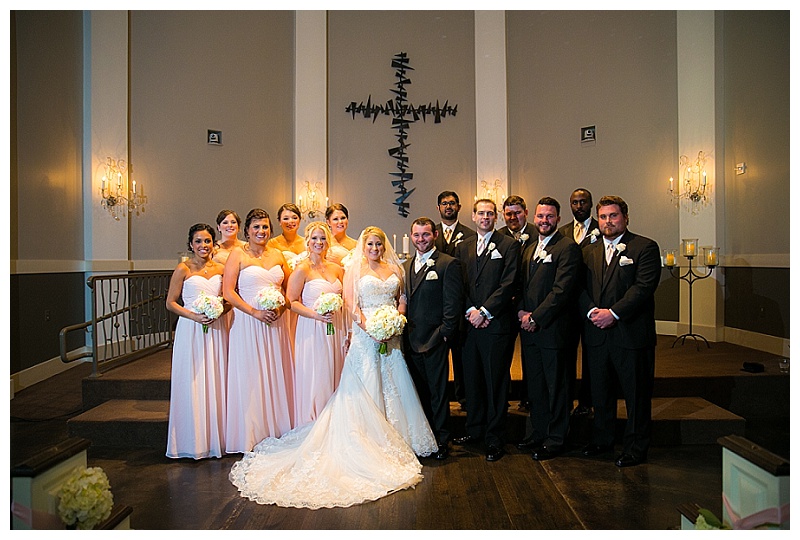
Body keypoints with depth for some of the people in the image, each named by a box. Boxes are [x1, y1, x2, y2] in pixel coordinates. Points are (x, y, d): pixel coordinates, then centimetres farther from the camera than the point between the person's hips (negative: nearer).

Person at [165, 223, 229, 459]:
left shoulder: (220, 269, 9)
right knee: (192, 384, 1)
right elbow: (171, 302, -2)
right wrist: (194, 316, -15)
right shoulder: (183, 269, -2)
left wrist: (219, 311, -6)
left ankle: (215, 439, 18)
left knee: (215, 384, 7)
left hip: (216, 331, 4)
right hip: (191, 331, -3)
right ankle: (192, 442, 12)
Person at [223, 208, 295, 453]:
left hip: (276, 323, 4)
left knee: (276, 376, 8)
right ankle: (250, 435, 13)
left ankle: (277, 431, 21)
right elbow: (228, 291, -7)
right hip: (248, 323, -4)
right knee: (250, 377, 1)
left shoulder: (278, 255, 12)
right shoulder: (238, 254, -1)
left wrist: (281, 307, -4)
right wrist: (255, 312, -14)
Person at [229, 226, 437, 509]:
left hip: (392, 335, 4)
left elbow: (402, 299, 14)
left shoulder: (395, 268, 13)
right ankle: (371, 441, 7)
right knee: (367, 387, -3)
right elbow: (351, 303, -6)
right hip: (365, 335, -4)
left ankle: (395, 438, 18)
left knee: (394, 385, 6)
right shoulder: (355, 268, 2)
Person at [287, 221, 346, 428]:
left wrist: (348, 332, 10)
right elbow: (292, 302, -8)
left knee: (334, 378, 9)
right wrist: (316, 314, -21)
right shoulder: (302, 269, -5)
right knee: (314, 381, 0)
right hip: (312, 331, -5)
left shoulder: (337, 269, 10)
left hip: (335, 331, 5)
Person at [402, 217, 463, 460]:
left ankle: (441, 440, 18)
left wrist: (445, 334, -14)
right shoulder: (406, 266, 14)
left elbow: (453, 304, -10)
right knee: (419, 392, 14)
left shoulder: (448, 264, -6)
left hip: (434, 340, -6)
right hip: (411, 340, 6)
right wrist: (404, 333, 8)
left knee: (437, 392, 4)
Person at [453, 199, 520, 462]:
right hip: (470, 323, 4)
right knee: (472, 379, 12)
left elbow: (508, 284, -8)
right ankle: (474, 428, 27)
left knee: (496, 382, 3)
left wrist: (484, 311, -13)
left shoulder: (509, 245, 0)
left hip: (496, 324, -4)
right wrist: (471, 311, -5)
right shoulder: (462, 247, 14)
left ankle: (494, 437, 14)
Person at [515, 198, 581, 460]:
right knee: (535, 386, 15)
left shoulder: (568, 248, -8)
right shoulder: (529, 249, 17)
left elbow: (561, 289, -16)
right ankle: (538, 434, 28)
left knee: (556, 387, 5)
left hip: (552, 329, -7)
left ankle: (555, 439, 18)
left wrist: (536, 317, -16)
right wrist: (521, 311, 0)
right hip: (529, 329, 7)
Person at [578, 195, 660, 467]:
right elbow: (580, 288, 6)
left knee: (636, 394, 6)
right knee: (600, 392, 15)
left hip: (631, 333, -4)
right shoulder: (589, 251, 13)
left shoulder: (645, 248, -2)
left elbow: (644, 287, -13)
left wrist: (613, 313, -19)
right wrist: (592, 311, -11)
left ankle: (636, 447, 21)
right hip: (597, 334, 5)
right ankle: (602, 440, 32)